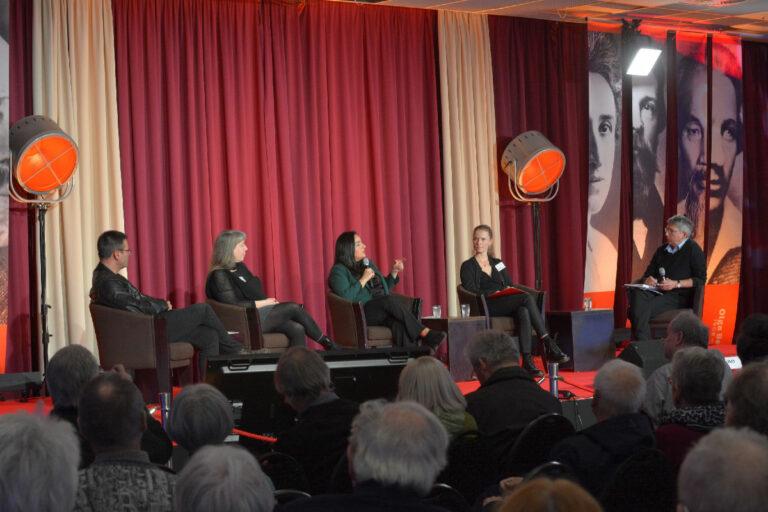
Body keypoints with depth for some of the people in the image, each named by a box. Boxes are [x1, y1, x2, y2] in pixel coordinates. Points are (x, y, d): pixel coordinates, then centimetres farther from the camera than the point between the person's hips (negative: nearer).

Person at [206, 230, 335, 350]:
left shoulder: (240, 267, 18)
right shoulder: (219, 276, -10)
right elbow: (233, 305, -19)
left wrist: (268, 302, 1)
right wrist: (263, 303, -13)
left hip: (260, 313, 8)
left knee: (297, 329, -17)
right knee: (293, 308, -16)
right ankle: (327, 343, -2)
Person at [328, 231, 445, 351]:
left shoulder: (368, 264, 23)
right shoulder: (339, 271, 1)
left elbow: (385, 289, 32)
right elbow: (345, 297, -17)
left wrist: (394, 272, 18)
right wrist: (363, 280, -12)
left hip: (382, 310, 6)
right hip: (362, 315, -6)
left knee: (398, 324, -30)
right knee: (388, 300, -33)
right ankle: (424, 333, -33)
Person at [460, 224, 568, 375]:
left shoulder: (498, 264, 26)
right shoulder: (467, 267, 10)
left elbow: (509, 285, 20)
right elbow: (472, 292, -3)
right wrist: (494, 293, -17)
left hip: (506, 306, 5)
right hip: (486, 308, -5)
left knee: (523, 312, -34)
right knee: (526, 297, -30)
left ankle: (527, 361, -42)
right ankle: (549, 345, -34)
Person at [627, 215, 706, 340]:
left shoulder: (693, 250, 3)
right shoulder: (662, 250, 23)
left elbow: (700, 279, -4)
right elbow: (648, 273, 27)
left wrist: (676, 284, -14)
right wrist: (648, 279, 2)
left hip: (679, 296, -5)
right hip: (657, 291, 5)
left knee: (645, 309, -32)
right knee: (637, 294, -31)